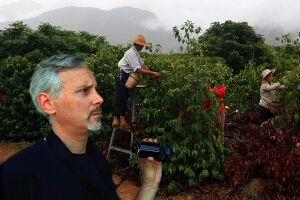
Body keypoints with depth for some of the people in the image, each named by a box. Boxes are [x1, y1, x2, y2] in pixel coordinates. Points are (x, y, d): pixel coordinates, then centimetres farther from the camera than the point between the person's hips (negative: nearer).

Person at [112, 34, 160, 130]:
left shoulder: (136, 53, 13)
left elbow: (142, 64, 12)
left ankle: (115, 121, 15)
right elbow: (138, 69, -24)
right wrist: (152, 74, -20)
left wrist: (152, 73, 2)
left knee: (120, 99, 10)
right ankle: (123, 122, -1)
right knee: (122, 99, -6)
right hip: (122, 76, -10)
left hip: (126, 77, 10)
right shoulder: (131, 53, -18)